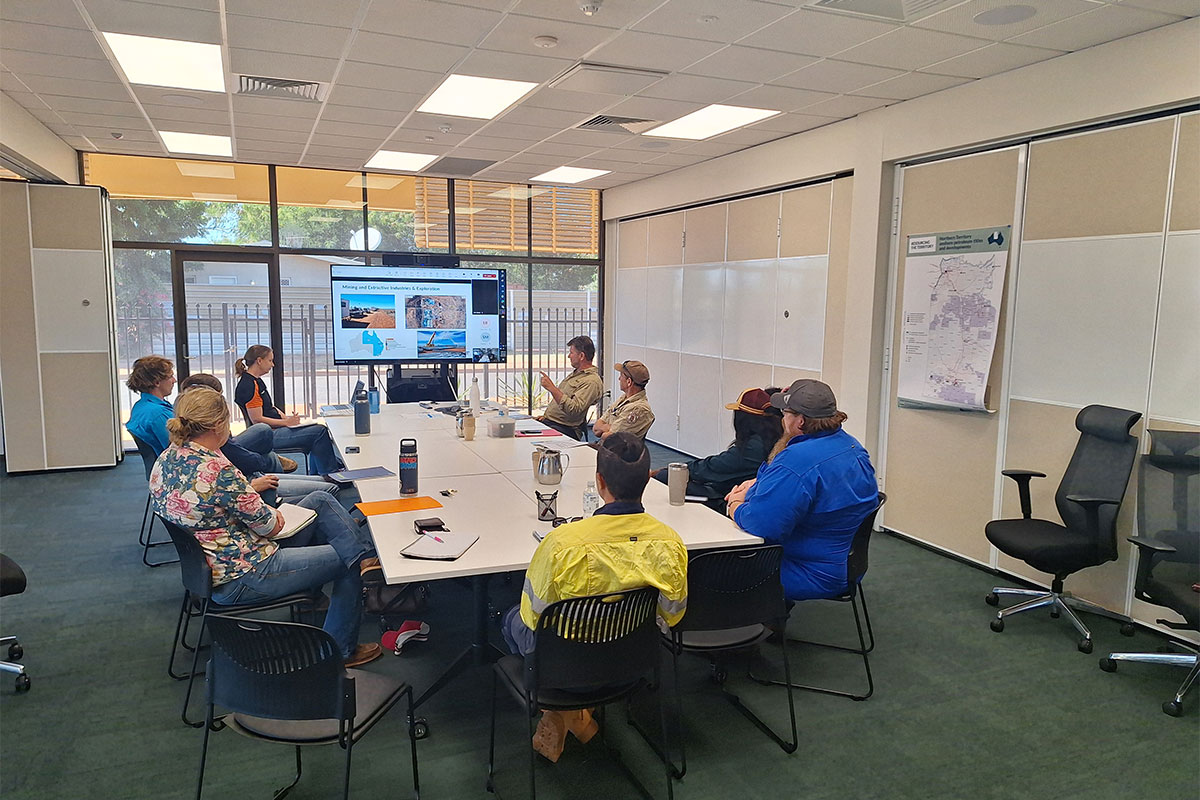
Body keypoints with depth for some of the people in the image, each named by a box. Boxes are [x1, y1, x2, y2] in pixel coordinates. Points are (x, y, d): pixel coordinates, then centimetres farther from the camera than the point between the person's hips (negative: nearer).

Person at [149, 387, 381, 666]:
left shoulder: (166, 459, -2)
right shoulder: (217, 471, -30)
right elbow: (270, 525, -20)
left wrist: (251, 487, 4)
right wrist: (276, 513, 2)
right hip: (241, 579, -10)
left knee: (320, 500, 12)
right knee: (347, 560, 5)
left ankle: (371, 557, 20)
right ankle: (339, 651, 22)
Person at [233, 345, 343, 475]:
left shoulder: (256, 381, 15)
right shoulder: (248, 385, -16)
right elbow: (257, 419, -20)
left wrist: (286, 417, 4)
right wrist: (286, 422, -15)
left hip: (274, 429, 11)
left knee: (319, 429, 7)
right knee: (319, 432, -18)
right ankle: (329, 473, -6)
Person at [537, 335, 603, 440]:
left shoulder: (592, 381, -14)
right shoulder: (575, 373, 20)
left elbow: (573, 409, -25)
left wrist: (551, 387, -22)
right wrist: (545, 415, 16)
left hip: (564, 428, -9)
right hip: (548, 421, 10)